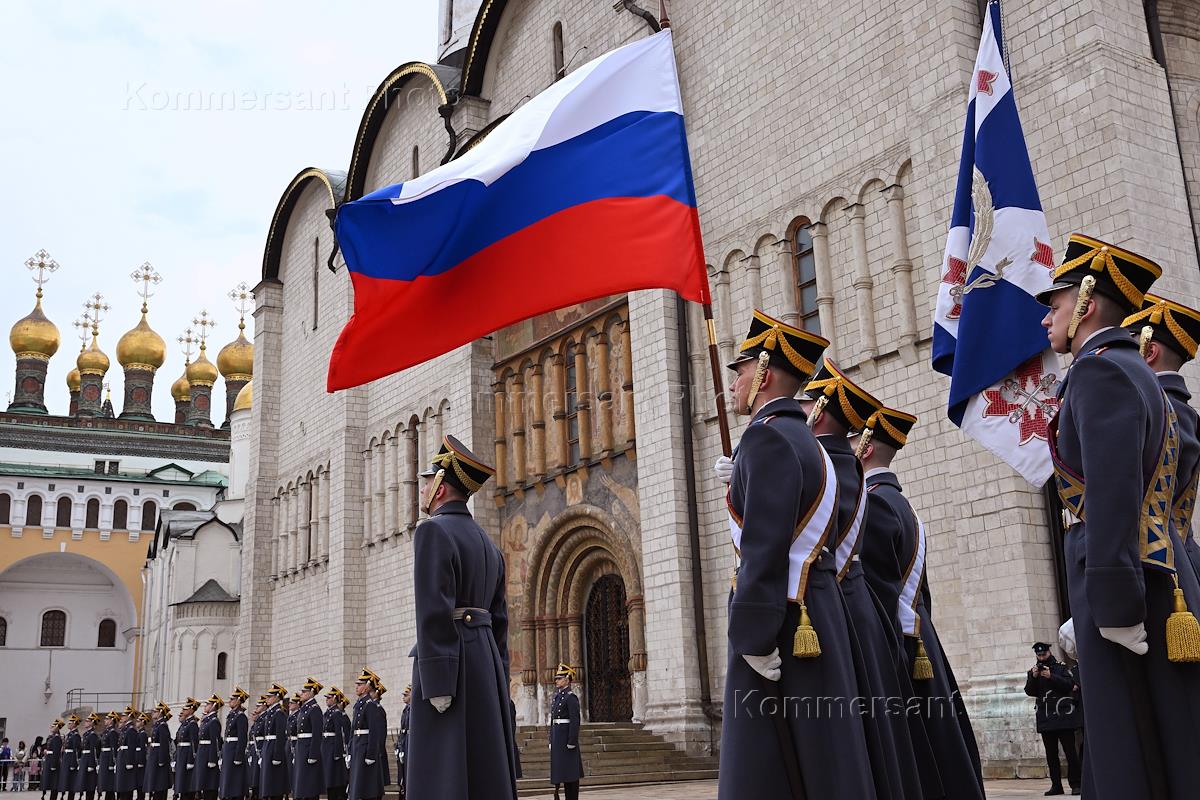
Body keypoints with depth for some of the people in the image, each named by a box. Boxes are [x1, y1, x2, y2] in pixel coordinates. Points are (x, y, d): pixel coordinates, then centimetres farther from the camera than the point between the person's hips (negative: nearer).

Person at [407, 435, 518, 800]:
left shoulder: (433, 531, -8)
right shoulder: (488, 543, 17)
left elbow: (434, 612, -17)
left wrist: (437, 683, -19)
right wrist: (499, 683, 19)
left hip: (449, 660, -8)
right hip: (486, 658, 8)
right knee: (485, 770, 9)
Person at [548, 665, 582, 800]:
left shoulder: (571, 697, -11)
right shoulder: (556, 697, 15)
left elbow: (575, 721, -17)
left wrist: (572, 742, -20)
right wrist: (551, 741, 17)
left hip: (566, 738, -9)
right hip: (557, 738, 9)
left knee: (571, 773, -3)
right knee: (561, 770, 11)